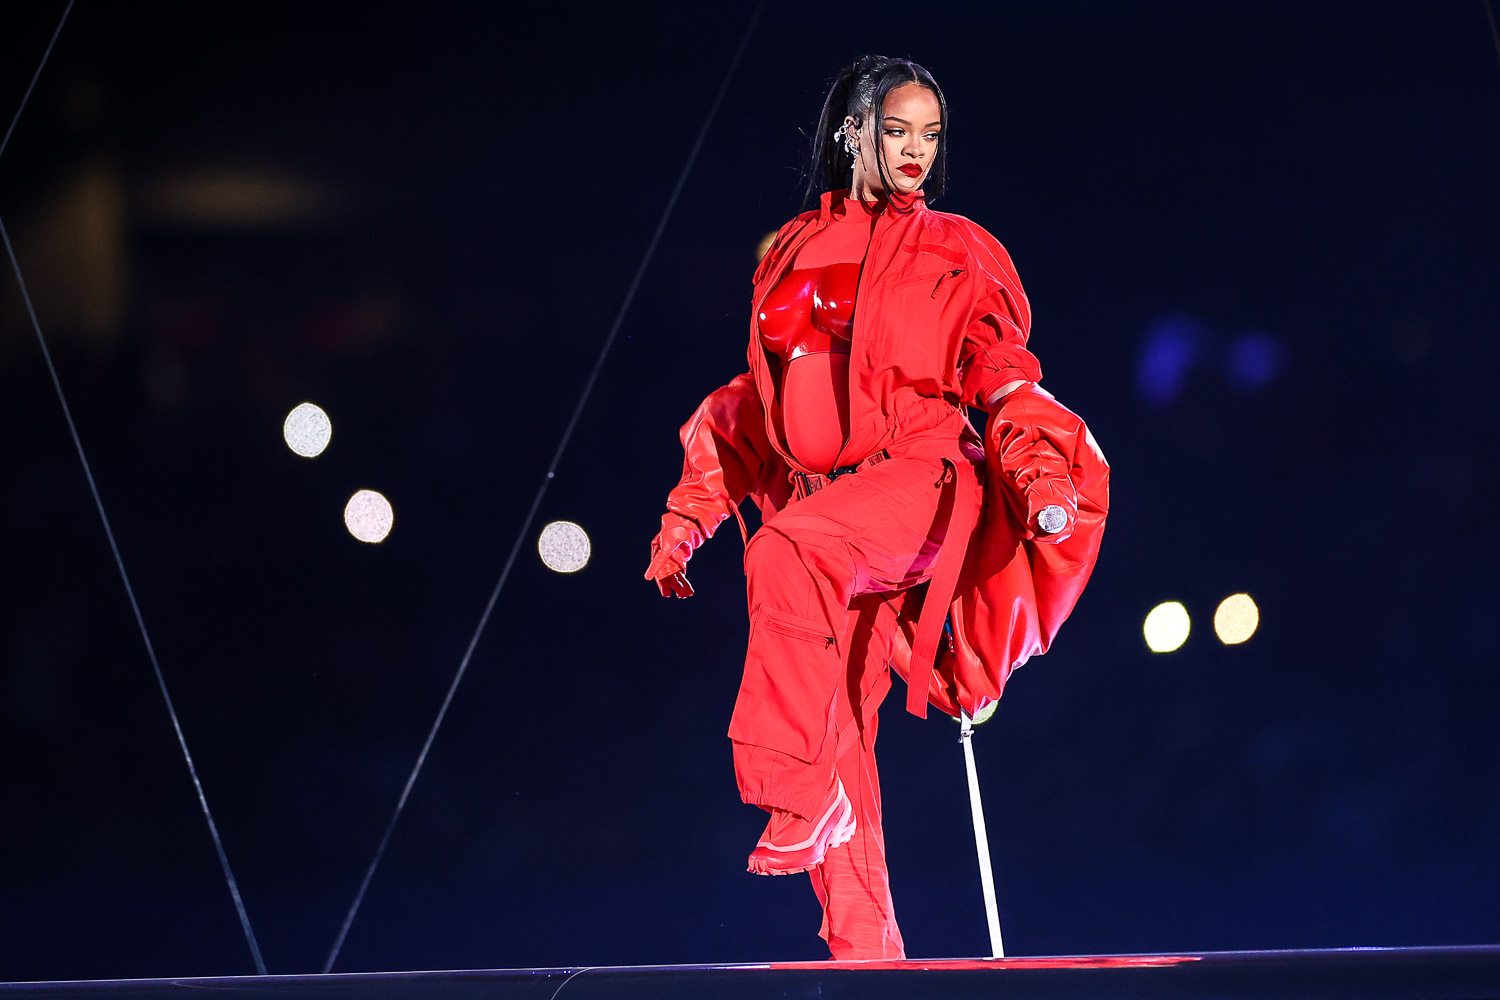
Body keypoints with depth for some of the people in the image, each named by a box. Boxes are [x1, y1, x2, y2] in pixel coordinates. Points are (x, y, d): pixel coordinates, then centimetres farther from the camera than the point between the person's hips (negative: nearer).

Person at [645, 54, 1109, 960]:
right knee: (842, 738, -6)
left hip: (924, 472, -4)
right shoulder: (793, 255, 20)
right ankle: (864, 948, -4)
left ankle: (801, 787, -35)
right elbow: (756, 401, 24)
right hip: (826, 498, 4)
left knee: (788, 553, -36)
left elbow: (1002, 376, 5)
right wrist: (691, 513, 20)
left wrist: (1040, 472, -13)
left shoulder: (957, 251, 11)